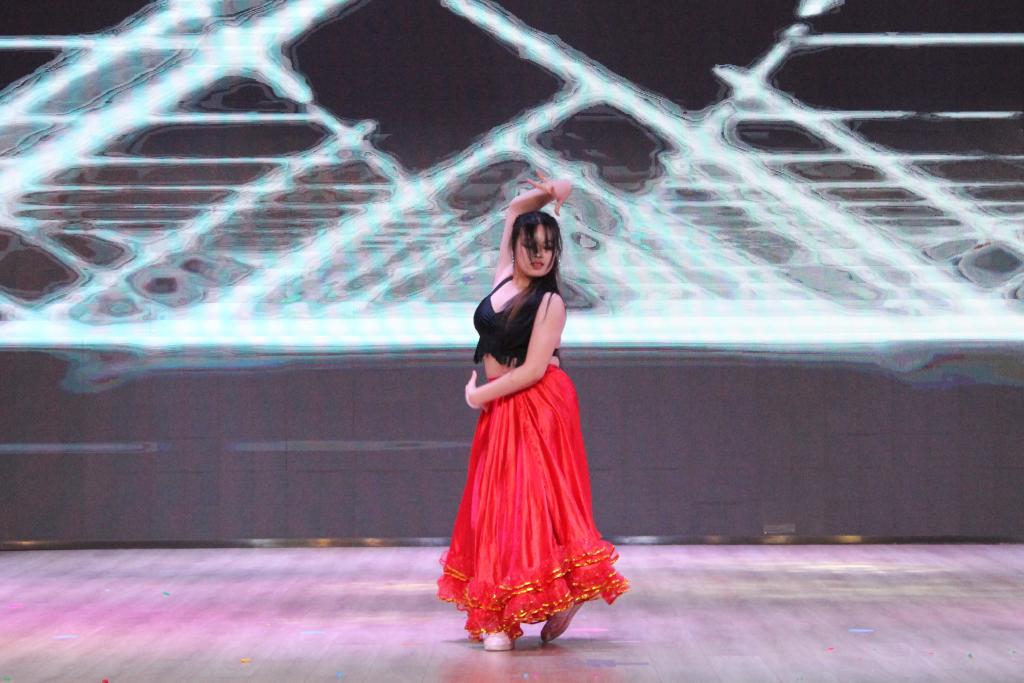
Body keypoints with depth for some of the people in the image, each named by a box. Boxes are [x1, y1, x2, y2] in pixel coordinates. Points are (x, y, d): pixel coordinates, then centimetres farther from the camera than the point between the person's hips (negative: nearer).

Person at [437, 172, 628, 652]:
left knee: (530, 499, -9)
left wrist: (479, 395, -7)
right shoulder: (504, 277, 8)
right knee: (497, 501, 6)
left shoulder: (549, 302, -9)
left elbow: (533, 369, -16)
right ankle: (502, 615, 9)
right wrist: (546, 193, 2)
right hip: (501, 411, 7)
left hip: (538, 409, -7)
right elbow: (513, 210, 19)